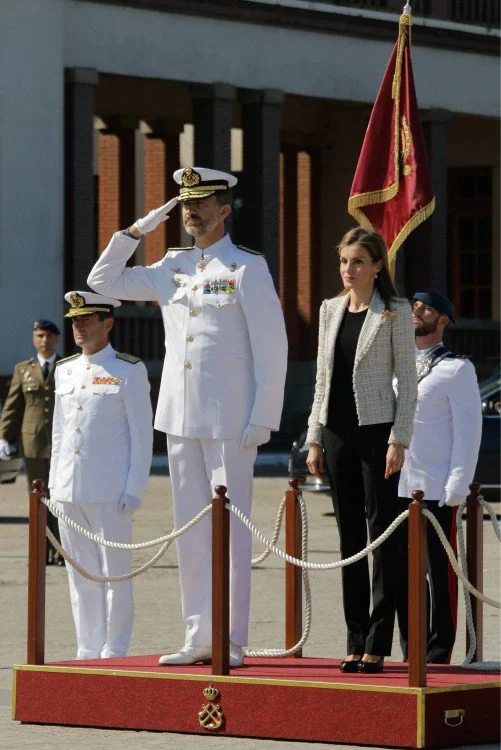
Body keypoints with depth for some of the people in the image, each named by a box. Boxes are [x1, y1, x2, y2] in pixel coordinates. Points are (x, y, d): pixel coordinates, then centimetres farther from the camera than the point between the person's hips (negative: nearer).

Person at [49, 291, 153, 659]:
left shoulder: (130, 371, -2)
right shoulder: (65, 370, 14)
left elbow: (142, 435, -5)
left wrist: (134, 491, -11)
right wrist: (54, 485, 13)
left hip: (111, 492, -5)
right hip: (69, 491, 6)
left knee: (114, 573, -2)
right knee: (81, 575, 8)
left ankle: (114, 654, 3)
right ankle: (88, 651, 13)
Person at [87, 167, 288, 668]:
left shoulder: (247, 268, -3)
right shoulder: (171, 268, 13)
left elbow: (272, 348, -6)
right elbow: (103, 282, 18)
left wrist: (262, 418, -11)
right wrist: (138, 230, 9)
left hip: (229, 420, -6)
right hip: (180, 419, 6)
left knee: (231, 531, -4)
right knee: (191, 532, 7)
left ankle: (231, 642, -2)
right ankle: (199, 639, 12)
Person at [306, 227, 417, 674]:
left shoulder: (395, 313, -3)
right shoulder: (331, 310, 12)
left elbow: (407, 381, -5)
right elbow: (322, 378, 15)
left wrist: (398, 440, -13)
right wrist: (315, 438, 10)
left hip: (376, 431, -5)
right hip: (337, 431, 5)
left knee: (382, 534, -4)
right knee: (349, 534, 7)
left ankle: (377, 645, -3)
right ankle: (357, 641, 11)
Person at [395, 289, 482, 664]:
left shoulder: (457, 369, -1)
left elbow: (469, 431, -4)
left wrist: (456, 488, -11)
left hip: (438, 491, -6)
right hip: (397, 488, 6)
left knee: (441, 573, -2)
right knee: (402, 573, 7)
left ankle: (438, 655, 2)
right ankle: (411, 654, 14)